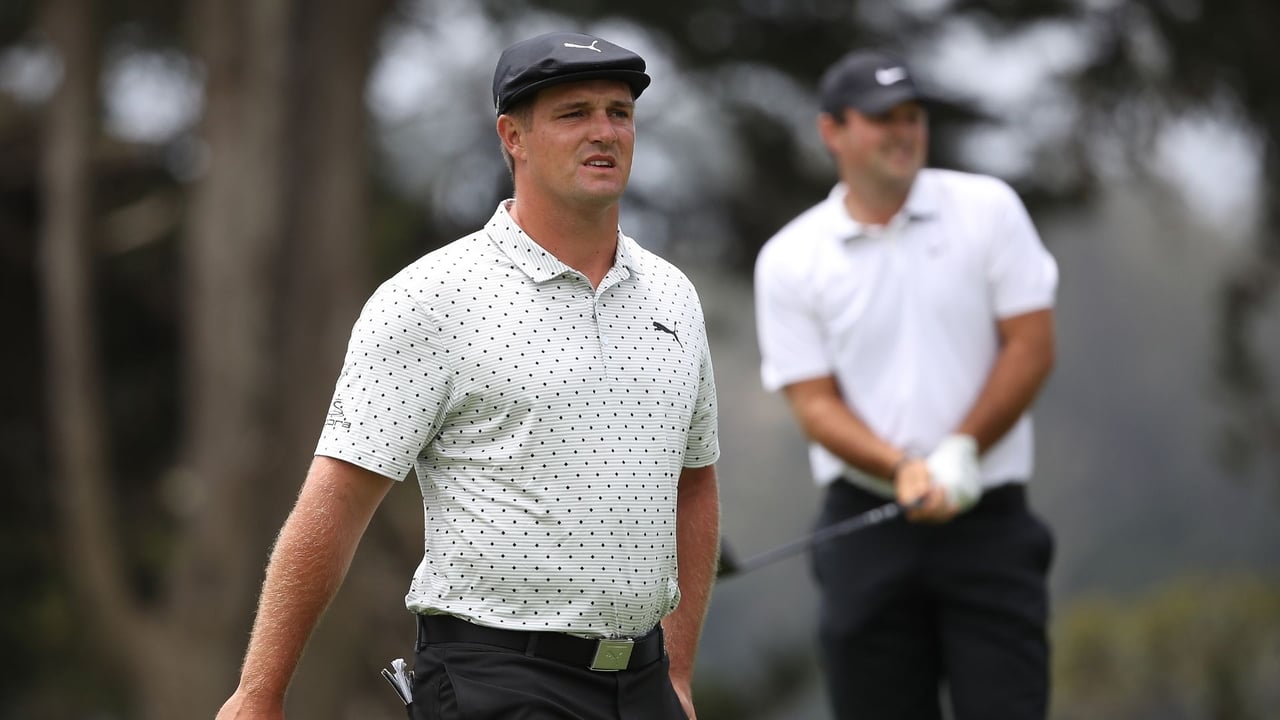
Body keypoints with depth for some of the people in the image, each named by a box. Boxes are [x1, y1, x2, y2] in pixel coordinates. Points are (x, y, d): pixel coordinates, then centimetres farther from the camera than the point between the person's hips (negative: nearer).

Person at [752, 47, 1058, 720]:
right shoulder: (788, 259, 3)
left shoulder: (988, 210, 4)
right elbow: (815, 405, -2)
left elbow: (1031, 347, 0)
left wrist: (959, 454, -11)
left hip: (988, 517, 0)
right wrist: (903, 471, -18)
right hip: (865, 523, 0)